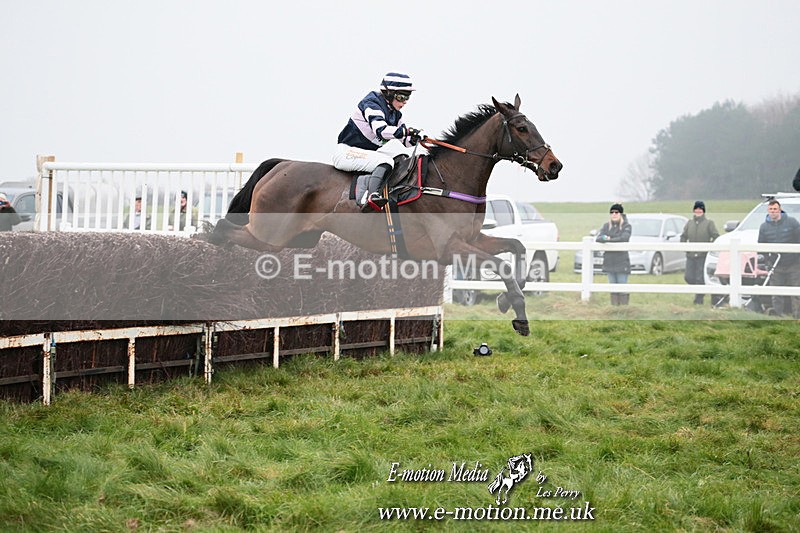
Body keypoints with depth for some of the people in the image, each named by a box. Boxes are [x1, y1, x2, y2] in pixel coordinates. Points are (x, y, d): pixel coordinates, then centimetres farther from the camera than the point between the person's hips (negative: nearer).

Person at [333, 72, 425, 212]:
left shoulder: (395, 114, 13)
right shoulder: (371, 104, -15)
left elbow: (402, 141, 13)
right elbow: (381, 130, -32)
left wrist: (412, 140, -10)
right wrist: (407, 131, -36)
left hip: (368, 154, 10)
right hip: (347, 152, -10)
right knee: (386, 161, -29)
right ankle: (372, 196, -56)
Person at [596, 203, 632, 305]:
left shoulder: (626, 226, -1)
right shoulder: (606, 226, 11)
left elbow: (624, 238, -18)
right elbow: (598, 238, -1)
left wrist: (609, 239, -11)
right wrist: (605, 238, -23)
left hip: (622, 261, -4)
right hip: (609, 261, 4)